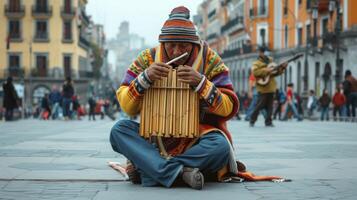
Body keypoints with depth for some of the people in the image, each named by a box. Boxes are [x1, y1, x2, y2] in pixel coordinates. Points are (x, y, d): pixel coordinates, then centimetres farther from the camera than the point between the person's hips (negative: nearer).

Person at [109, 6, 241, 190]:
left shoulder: (209, 61, -4)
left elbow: (229, 109, -8)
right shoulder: (148, 58, -1)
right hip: (155, 138, 2)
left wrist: (201, 83, -22)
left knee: (220, 145, -33)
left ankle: (149, 168, -24)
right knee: (119, 130, -24)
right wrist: (145, 78, -20)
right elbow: (127, 107, -3)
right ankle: (180, 172, -34)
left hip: (197, 139, -1)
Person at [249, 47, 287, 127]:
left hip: (271, 87, 6)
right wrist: (266, 70, -27)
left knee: (270, 106, 4)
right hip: (262, 88, -6)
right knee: (260, 105, -5)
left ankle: (268, 122, 8)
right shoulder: (257, 63, -2)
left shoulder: (270, 61, 16)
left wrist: (282, 67, 2)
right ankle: (252, 121, 7)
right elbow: (255, 72, -21)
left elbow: (276, 72, 19)